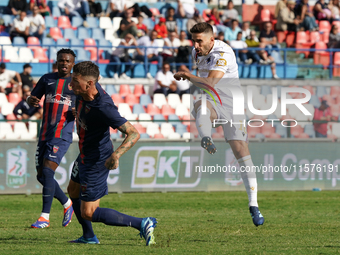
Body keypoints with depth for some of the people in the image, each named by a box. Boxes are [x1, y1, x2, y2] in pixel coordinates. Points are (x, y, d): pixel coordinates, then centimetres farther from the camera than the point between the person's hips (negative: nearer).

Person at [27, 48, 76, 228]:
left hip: (62, 134, -5)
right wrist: (31, 101, -9)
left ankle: (45, 217, -15)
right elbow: (31, 97, 16)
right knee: (41, 176, 7)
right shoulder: (47, 79, 12)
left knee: (47, 172, -18)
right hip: (45, 134, 5)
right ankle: (67, 204, 28)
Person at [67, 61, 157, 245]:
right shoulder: (83, 93, -12)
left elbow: (133, 133, -35)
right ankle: (89, 237, 43)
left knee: (88, 214, -5)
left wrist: (116, 154, -48)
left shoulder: (103, 108, -35)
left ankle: (142, 224, -2)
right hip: (85, 155, 9)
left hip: (97, 161, -9)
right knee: (73, 190, 27)